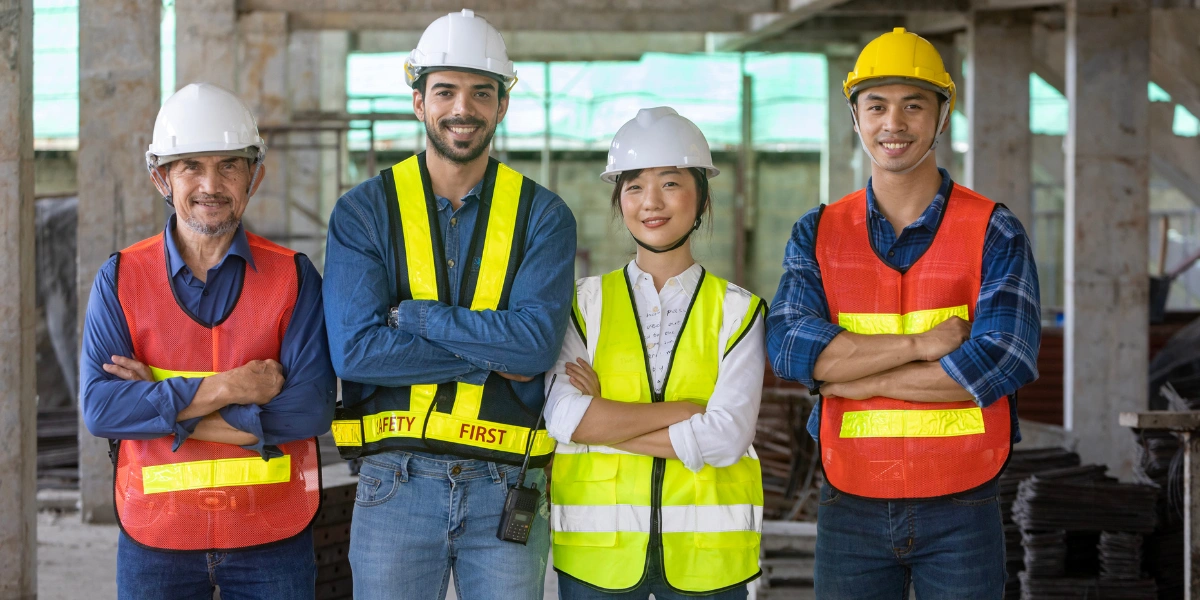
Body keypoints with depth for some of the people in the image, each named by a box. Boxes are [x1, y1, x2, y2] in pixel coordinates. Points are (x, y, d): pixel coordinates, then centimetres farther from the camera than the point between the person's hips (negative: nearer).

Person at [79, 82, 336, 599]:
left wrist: (163, 406, -13)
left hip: (273, 537, 0)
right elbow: (99, 408, -10)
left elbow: (313, 409, -12)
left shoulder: (293, 278, -1)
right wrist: (223, 389, -19)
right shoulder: (120, 279, 1)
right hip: (156, 537, 1)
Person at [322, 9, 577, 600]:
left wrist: (411, 314, -12)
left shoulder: (542, 215, 2)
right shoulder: (364, 211, 1)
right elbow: (354, 350, -12)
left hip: (504, 486, 0)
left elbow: (537, 343, -13)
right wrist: (492, 357, -13)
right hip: (397, 483, 0)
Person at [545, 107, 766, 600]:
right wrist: (685, 410, -13)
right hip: (596, 550, 0)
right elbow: (564, 417, -9)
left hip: (707, 555, 0)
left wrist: (602, 420, -10)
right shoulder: (584, 302, 5)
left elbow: (727, 437, -11)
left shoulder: (737, 310, 3)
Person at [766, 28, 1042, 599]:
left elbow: (1003, 362, -15)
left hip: (961, 513, -1)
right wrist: (921, 343, -17)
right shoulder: (818, 234, 5)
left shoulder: (994, 232, -1)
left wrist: (857, 380, -12)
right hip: (850, 512, 2)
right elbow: (789, 347, -11)